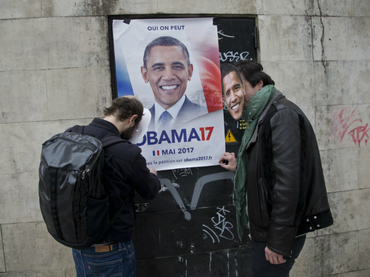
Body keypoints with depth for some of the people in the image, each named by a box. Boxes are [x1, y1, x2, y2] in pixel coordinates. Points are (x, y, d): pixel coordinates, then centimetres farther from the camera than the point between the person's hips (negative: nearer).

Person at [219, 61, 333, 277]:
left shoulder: (281, 115, -15)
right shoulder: (264, 116, 14)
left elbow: (287, 180, -22)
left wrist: (278, 241, -21)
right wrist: (239, 167, 12)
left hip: (278, 230, -9)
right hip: (266, 226, 9)